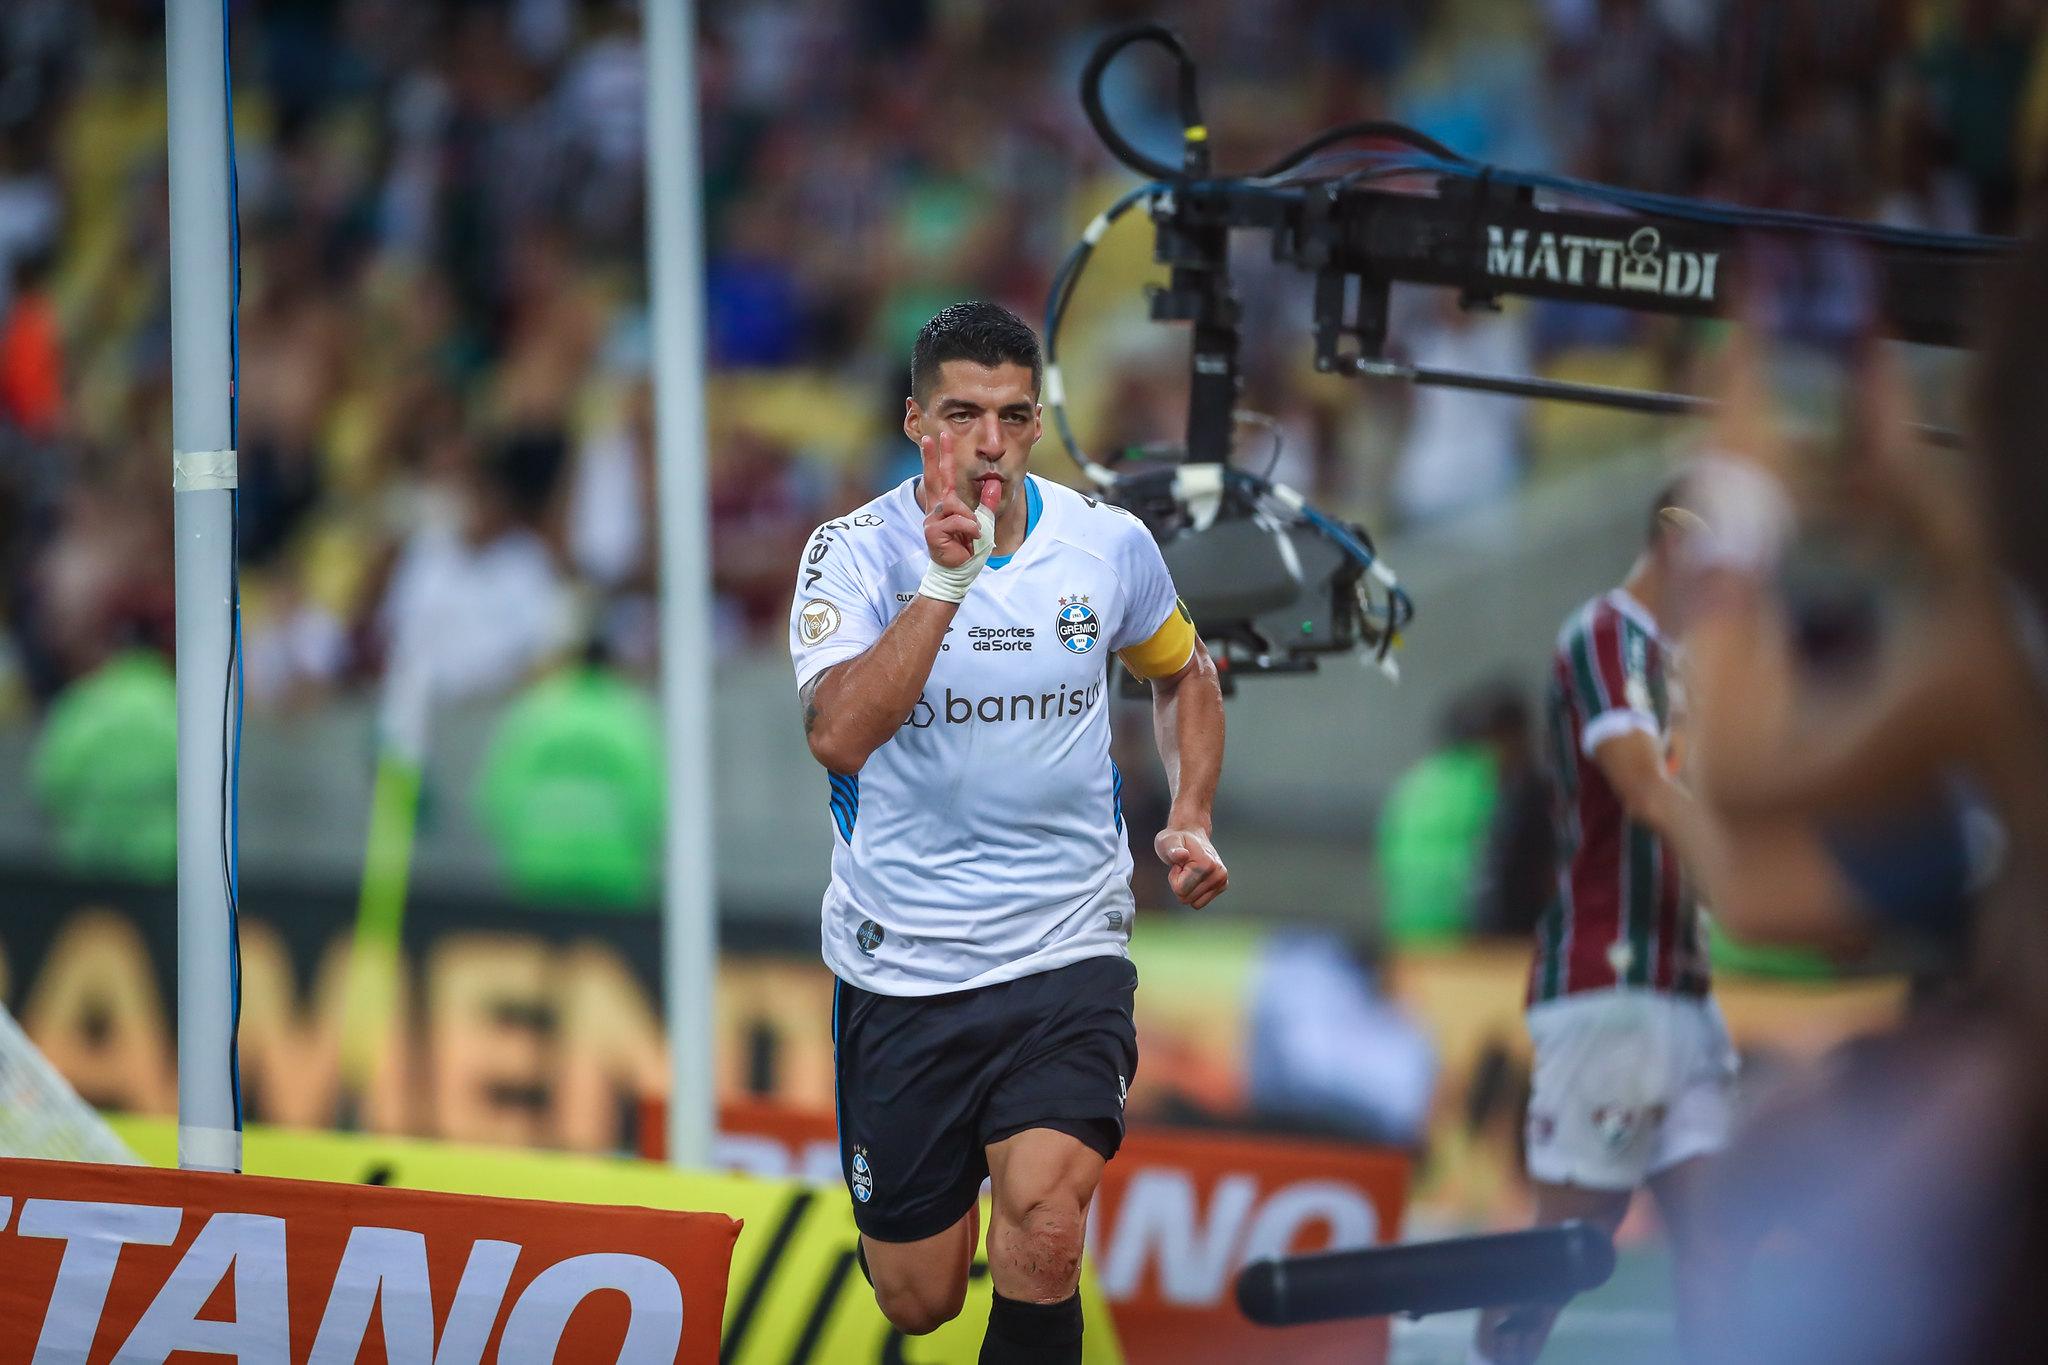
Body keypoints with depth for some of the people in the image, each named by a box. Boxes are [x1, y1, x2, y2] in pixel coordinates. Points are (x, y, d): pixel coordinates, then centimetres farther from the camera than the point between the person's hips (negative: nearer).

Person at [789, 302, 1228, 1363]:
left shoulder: (1110, 544, -1)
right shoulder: (856, 552, -9)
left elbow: (1183, 673, 20)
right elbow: (837, 736, -25)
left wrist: (1190, 818, 5)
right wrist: (944, 583, -29)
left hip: (1067, 950, 0)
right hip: (899, 961, 0)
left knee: (1043, 1217, -26)